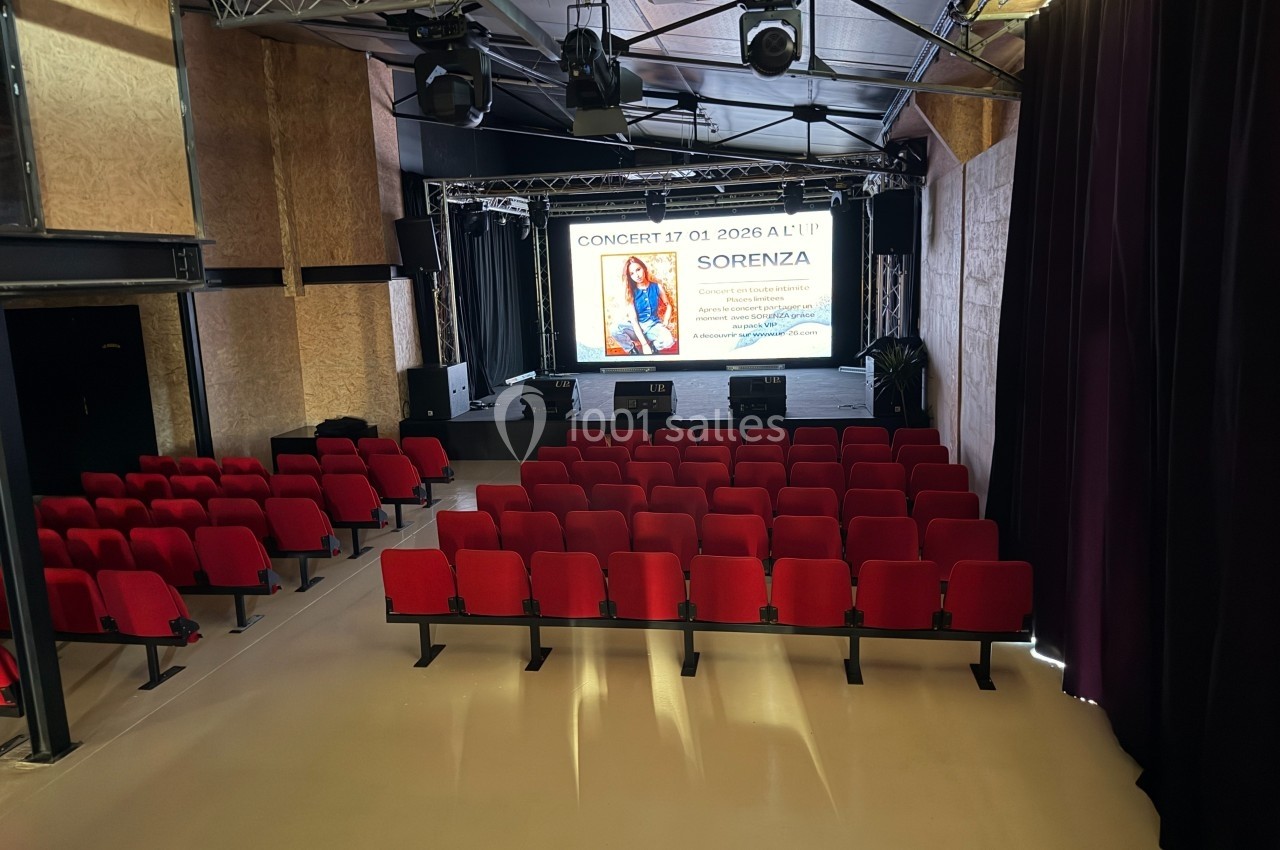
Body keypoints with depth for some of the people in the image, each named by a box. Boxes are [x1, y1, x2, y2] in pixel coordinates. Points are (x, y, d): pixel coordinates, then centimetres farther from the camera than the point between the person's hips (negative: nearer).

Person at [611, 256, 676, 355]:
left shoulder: (657, 286, -5)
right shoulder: (631, 292, -8)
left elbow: (668, 305, 11)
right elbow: (633, 319, -14)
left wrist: (665, 322, -8)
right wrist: (644, 344, -23)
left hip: (654, 325, 0)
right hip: (637, 327, 0)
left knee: (669, 341, -35)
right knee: (615, 330, -32)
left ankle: (652, 347, 0)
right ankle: (635, 352, -7)